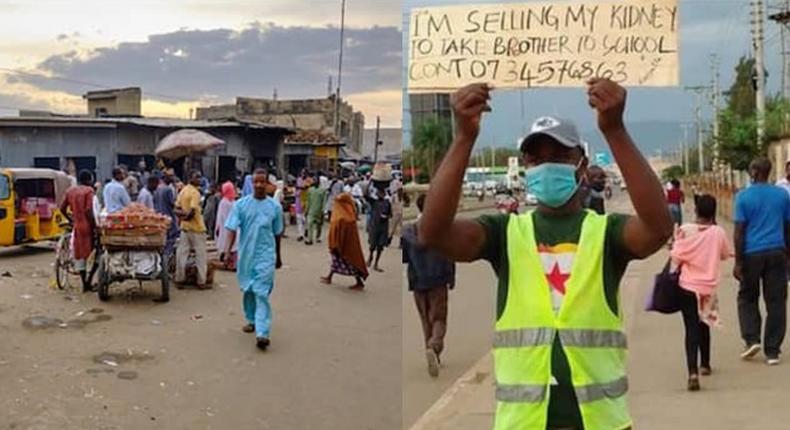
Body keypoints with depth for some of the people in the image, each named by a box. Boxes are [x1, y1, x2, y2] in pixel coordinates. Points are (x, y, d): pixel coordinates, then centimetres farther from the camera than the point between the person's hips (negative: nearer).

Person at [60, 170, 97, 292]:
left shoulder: (70, 191, 9)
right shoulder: (89, 191, -9)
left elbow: (62, 209, 12)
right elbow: (89, 211, -19)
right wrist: (94, 226, -15)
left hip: (76, 227, 6)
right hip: (87, 227, -5)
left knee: (79, 255, 10)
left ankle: (85, 284, 14)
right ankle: (88, 281, -3)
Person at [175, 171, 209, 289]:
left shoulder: (183, 191, 11)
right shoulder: (195, 192, -16)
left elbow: (177, 209, 10)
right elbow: (192, 212, -24)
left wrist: (182, 215, -3)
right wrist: (187, 217, -6)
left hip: (185, 227, 8)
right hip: (196, 227, -8)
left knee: (182, 253, 9)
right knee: (200, 255, 1)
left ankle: (179, 279, 13)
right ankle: (201, 282, 4)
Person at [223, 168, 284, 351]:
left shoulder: (275, 207, 0)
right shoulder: (241, 204, -1)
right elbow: (232, 229, -5)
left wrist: (278, 257, 18)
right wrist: (228, 249, -20)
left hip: (265, 256, -2)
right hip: (246, 255, 2)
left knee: (262, 293, -11)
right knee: (248, 290, 16)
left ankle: (262, 333, -17)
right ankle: (251, 320, 38)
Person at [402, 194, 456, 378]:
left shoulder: (407, 231, -2)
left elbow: (403, 258, 2)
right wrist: (451, 279, 8)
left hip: (417, 282, 2)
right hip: (438, 281, -2)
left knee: (426, 320, 14)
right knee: (439, 319, 1)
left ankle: (434, 357, 18)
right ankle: (434, 347, -26)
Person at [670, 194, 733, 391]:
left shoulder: (685, 230, -11)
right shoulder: (719, 232, -7)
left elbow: (676, 258, -11)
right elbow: (726, 254, 10)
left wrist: (676, 240, 6)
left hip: (688, 286, -2)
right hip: (709, 287, 2)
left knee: (691, 328, -5)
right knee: (704, 324, 23)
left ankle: (693, 372, -22)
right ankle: (705, 364, 38)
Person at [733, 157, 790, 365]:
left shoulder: (744, 196, -6)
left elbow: (739, 232, -8)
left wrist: (738, 262, -5)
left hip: (752, 254, -2)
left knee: (747, 298, 15)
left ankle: (752, 339, 0)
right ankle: (772, 351, 8)